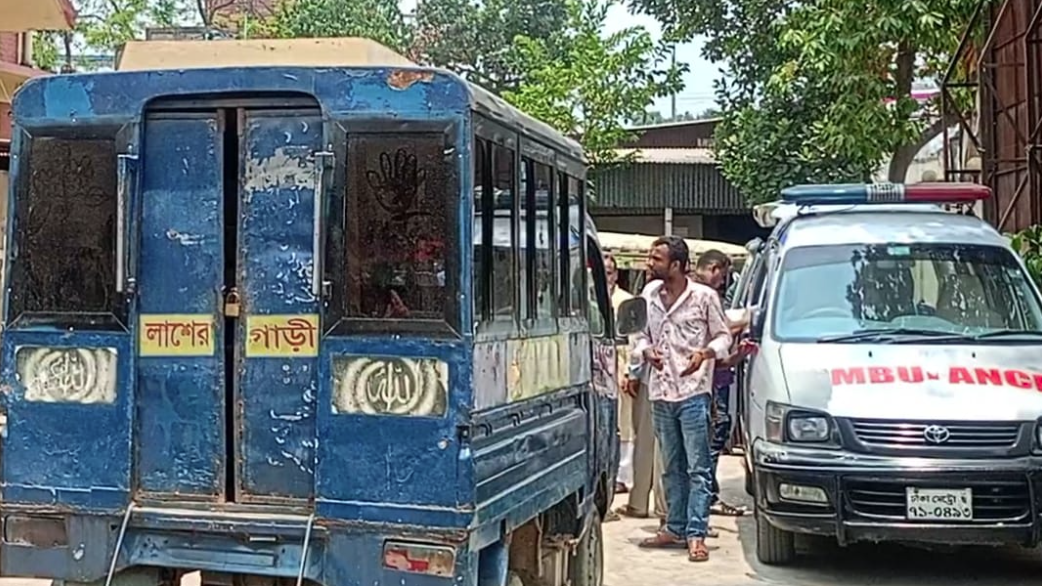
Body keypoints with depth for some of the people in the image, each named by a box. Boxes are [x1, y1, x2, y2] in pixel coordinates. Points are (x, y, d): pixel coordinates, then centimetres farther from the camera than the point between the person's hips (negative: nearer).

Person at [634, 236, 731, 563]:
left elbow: (723, 336, 2)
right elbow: (641, 335, 16)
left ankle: (696, 535, -1)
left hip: (693, 392, -5)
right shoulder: (650, 294, 8)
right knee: (671, 468, 14)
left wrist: (705, 354, -17)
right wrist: (646, 352, -6)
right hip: (660, 392, 5)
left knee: (697, 469, -3)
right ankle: (675, 528, 23)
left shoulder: (704, 297, -6)